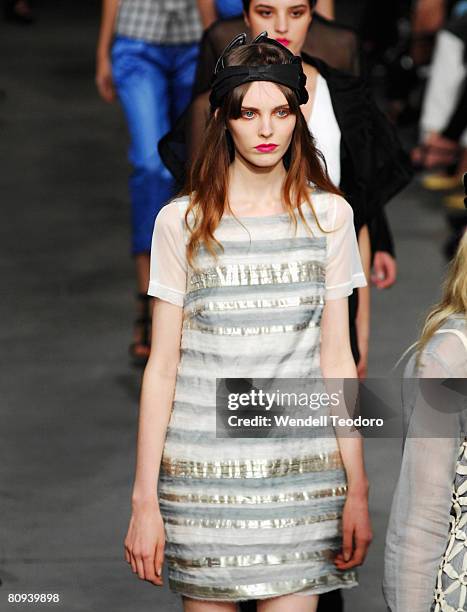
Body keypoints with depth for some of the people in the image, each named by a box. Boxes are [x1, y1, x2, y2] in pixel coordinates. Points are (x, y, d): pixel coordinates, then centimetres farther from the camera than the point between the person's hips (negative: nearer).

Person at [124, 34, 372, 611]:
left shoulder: (329, 215, 5)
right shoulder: (181, 222, 1)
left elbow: (336, 358, 6)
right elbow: (161, 366, 1)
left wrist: (357, 490, 2)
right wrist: (144, 500, -2)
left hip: (303, 473, 1)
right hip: (203, 471, -1)